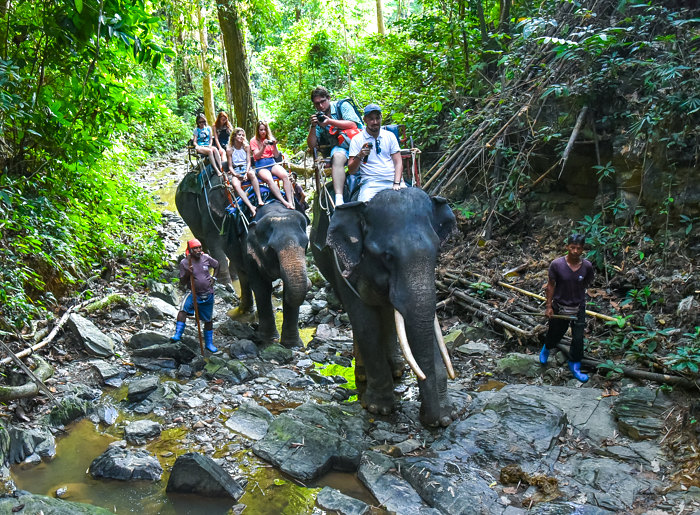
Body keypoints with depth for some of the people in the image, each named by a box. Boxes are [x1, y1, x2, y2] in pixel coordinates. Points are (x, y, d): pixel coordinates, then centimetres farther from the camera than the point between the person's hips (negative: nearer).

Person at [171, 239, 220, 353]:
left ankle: (209, 343, 27)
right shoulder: (184, 263, -10)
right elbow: (182, 283, -8)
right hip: (194, 293, -2)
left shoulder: (206, 258, -5)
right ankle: (178, 335, -29)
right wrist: (187, 273, -25)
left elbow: (217, 265, 16)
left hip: (208, 294, 2)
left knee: (208, 319, 12)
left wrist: (214, 278, 4)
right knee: (183, 309, -31)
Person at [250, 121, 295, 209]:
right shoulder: (254, 141, 9)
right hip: (260, 165, -3)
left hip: (272, 162, 3)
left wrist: (274, 146, -9)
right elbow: (257, 156, -3)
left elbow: (276, 155, 10)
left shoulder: (270, 139, 17)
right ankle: (284, 202, -45)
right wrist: (263, 146, -18)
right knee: (269, 179, -37)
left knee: (285, 175, -30)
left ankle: (290, 202, -38)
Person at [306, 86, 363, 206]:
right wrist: (313, 126, -3)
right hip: (339, 147, 1)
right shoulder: (318, 118, 16)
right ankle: (339, 200, -49)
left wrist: (330, 121, -11)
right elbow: (311, 145, 12)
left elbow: (353, 125, -7)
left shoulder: (342, 106, 9)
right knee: (337, 157, -35)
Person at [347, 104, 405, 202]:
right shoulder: (357, 139, 6)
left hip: (393, 180, 3)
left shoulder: (390, 136, 14)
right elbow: (351, 171, 2)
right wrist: (359, 156, -18)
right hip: (371, 183, -2)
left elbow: (398, 162, 9)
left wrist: (396, 183, -8)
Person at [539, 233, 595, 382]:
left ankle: (574, 366, 29)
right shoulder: (557, 264, -20)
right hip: (559, 307, -1)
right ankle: (546, 349, 54)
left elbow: (586, 283, 5)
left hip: (578, 308, 1)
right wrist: (549, 306, -7)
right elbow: (551, 285, -9)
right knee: (554, 334, 19)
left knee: (578, 339, 6)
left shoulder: (587, 266, -15)